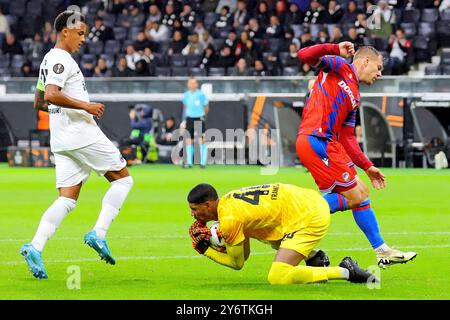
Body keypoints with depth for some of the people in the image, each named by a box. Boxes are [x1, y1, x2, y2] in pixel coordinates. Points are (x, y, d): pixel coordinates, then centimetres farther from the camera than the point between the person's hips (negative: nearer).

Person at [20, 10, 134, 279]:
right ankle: (98, 234, -7)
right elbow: (50, 95, -25)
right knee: (123, 178, 3)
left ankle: (36, 247, -14)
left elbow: (39, 101, 29)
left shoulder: (49, 60, 20)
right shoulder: (62, 60, -11)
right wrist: (85, 105, -19)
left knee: (67, 199, 3)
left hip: (61, 141, 9)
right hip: (82, 134, -9)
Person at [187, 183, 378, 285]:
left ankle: (346, 272, -10)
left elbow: (238, 263, -1)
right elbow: (244, 254, 20)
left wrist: (204, 250, 4)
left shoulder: (229, 219, -16)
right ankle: (313, 257, 19)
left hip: (309, 218, -10)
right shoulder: (227, 201, 13)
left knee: (277, 279, -17)